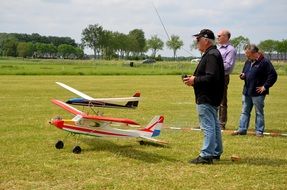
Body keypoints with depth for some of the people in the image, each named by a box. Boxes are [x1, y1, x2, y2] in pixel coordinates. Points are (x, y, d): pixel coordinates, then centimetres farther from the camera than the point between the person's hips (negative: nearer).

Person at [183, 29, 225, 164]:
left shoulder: (211, 55, -18)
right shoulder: (213, 53, 15)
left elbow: (211, 77, -27)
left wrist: (195, 80, -17)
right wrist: (195, 79, 8)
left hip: (206, 99, -11)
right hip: (212, 97, 11)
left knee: (208, 127, -8)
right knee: (214, 125, 17)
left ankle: (206, 155, -6)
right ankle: (216, 152, 27)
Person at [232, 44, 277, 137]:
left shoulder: (264, 62, -13)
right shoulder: (248, 62, 12)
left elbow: (273, 75, -15)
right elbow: (245, 73, 25)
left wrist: (265, 86, -14)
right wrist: (242, 76, 0)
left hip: (258, 93, -7)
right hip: (246, 92, 8)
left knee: (259, 113, 3)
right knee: (245, 112, 11)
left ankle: (259, 131, 10)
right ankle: (242, 129, 17)